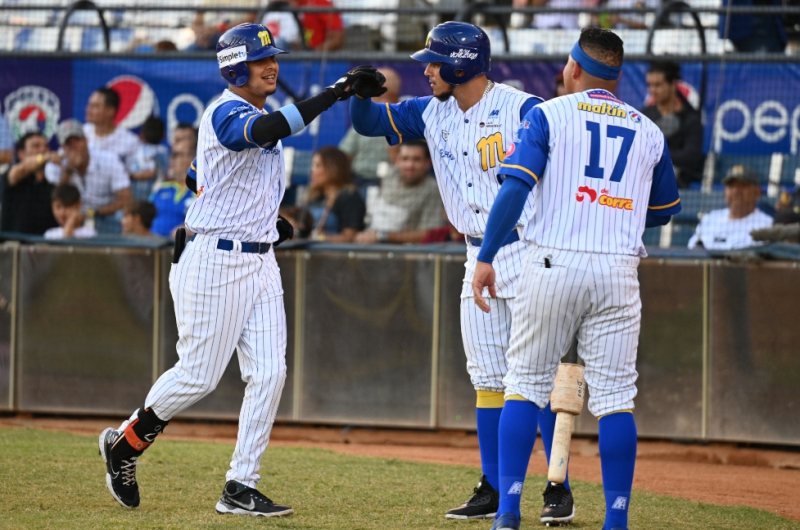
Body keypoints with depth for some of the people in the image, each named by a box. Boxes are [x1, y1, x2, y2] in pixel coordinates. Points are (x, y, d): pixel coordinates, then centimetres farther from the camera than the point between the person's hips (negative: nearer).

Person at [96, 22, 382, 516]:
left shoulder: (259, 116, 16)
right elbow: (265, 131, -36)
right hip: (216, 260, -8)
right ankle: (125, 442, 19)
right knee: (200, 375, -3)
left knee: (269, 373, -2)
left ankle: (241, 489, 1)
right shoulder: (226, 113, -13)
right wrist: (335, 92, -40)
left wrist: (268, 220, 12)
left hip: (260, 262, 8)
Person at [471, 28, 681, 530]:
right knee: (615, 396, 3)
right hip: (619, 271, 2)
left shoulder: (549, 115, 3)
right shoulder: (649, 132, 13)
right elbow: (667, 209, 23)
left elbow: (515, 188, -9)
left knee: (526, 382, 6)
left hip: (554, 262, -2)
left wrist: (486, 257, -7)